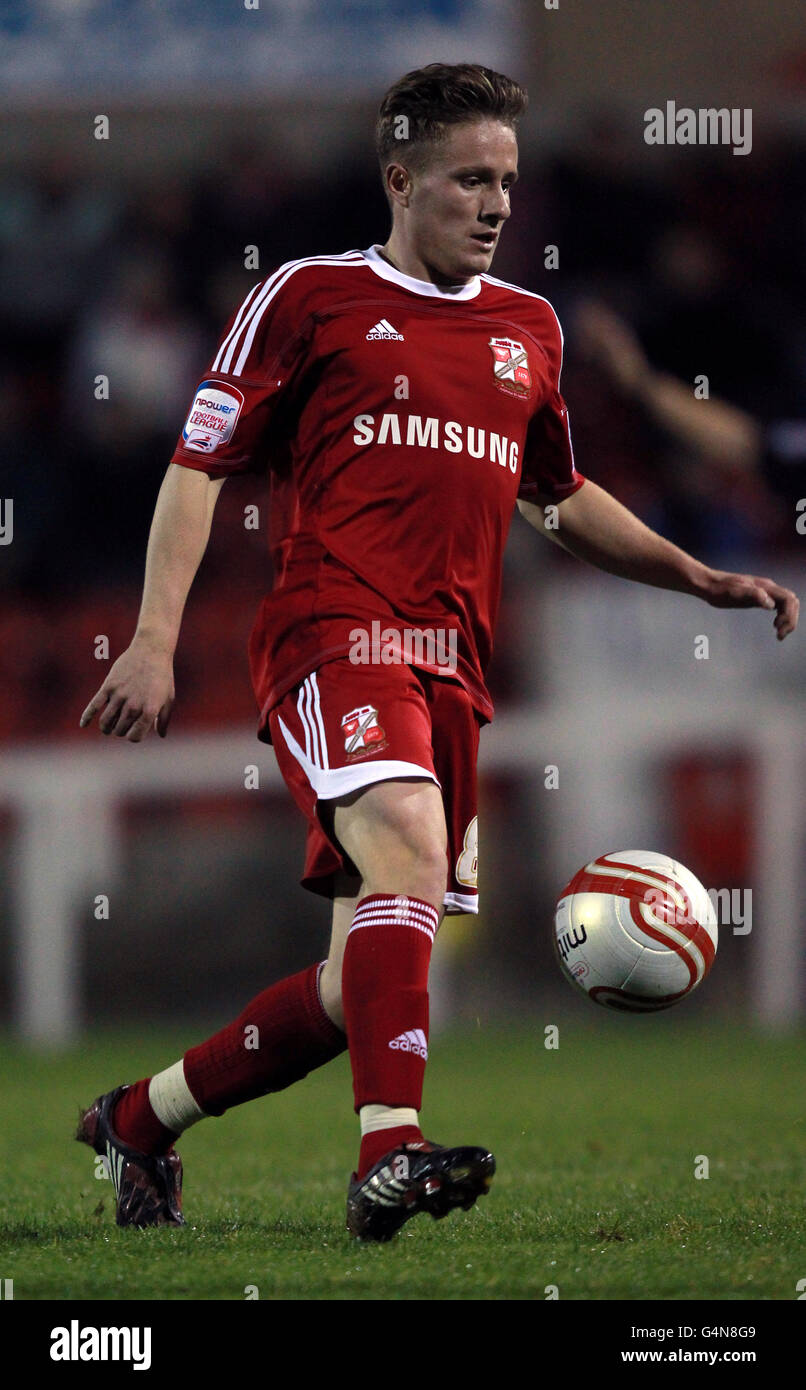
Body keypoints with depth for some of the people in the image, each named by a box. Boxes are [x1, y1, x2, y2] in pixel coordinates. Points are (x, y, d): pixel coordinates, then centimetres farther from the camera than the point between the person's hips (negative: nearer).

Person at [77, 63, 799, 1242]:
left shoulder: (529, 329, 19)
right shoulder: (309, 297, 4)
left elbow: (558, 498, 33)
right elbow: (200, 465, 4)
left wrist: (703, 579, 23)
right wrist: (156, 639, -6)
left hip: (453, 671, 6)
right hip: (334, 635, -6)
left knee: (365, 986, 4)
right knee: (406, 840, -33)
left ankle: (139, 1119, 24)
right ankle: (391, 1155, -43)